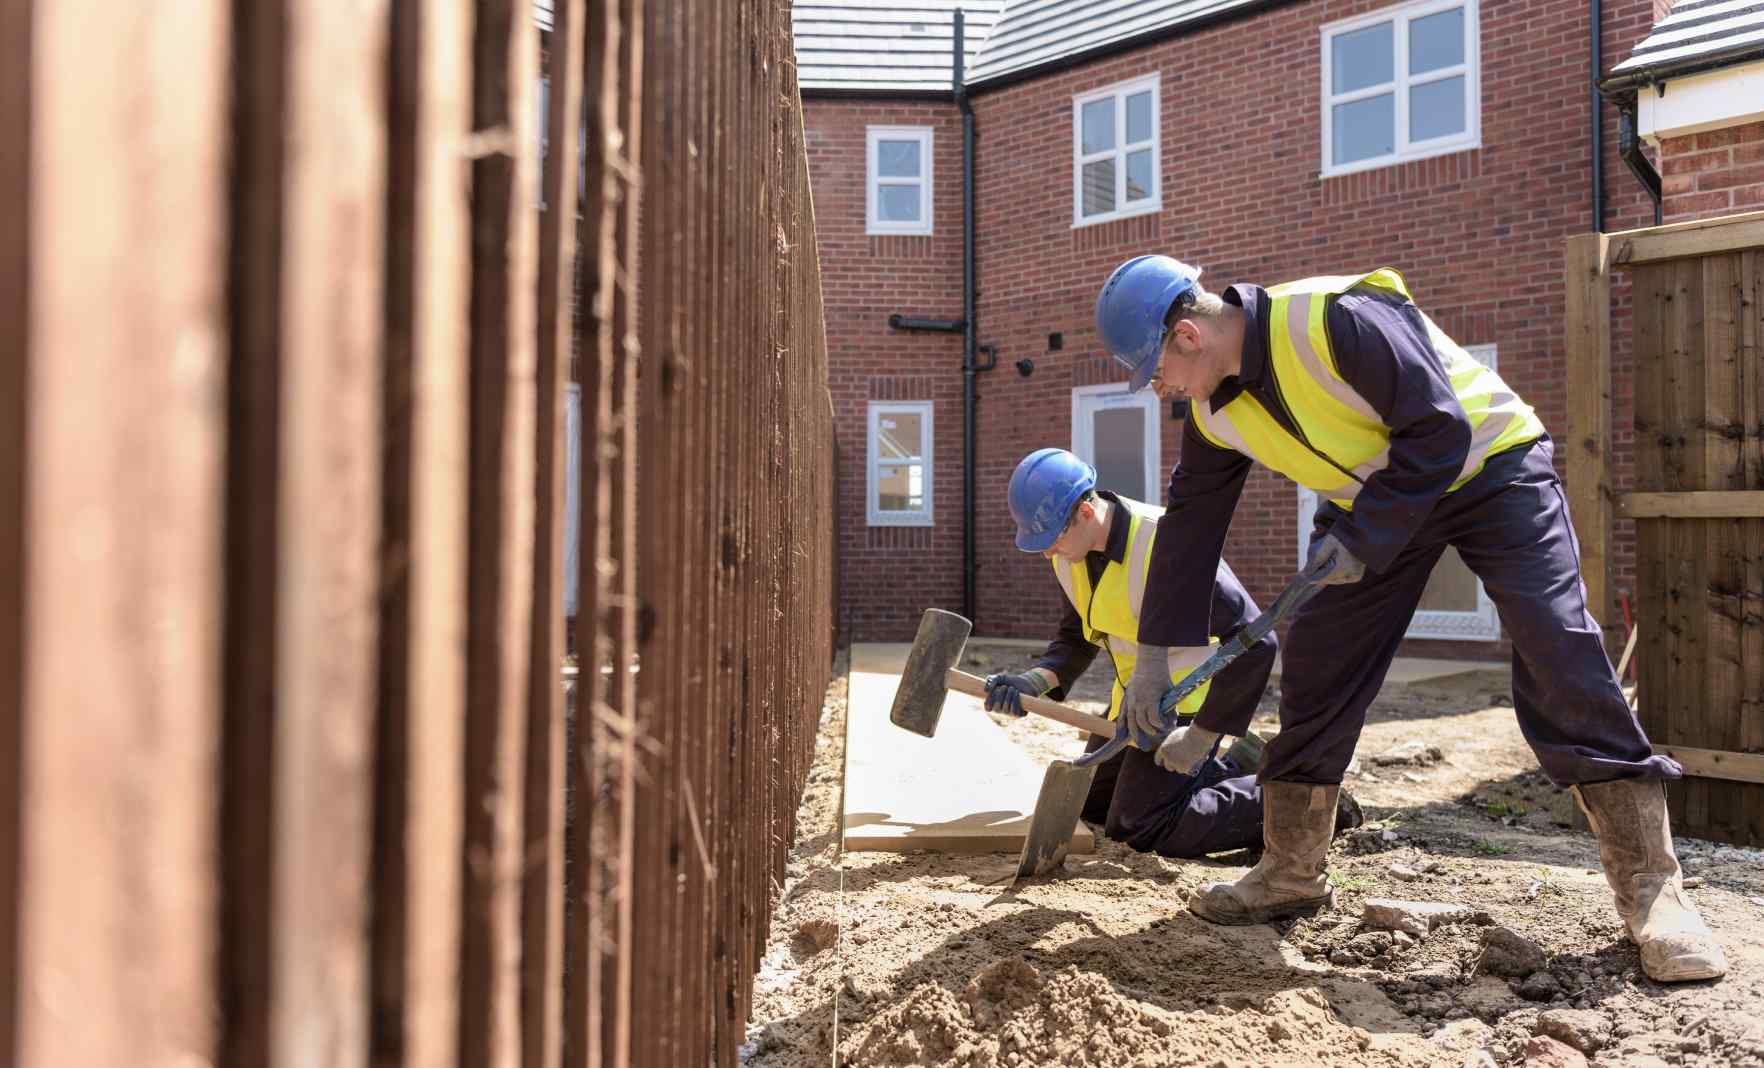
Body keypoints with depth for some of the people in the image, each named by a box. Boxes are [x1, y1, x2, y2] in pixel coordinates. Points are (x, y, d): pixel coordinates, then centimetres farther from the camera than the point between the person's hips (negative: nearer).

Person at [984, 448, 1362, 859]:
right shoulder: (1068, 552, -7)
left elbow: (1254, 642, -31)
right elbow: (1075, 637, 4)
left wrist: (1202, 734, -28)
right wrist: (1035, 680, -17)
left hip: (1190, 697, -9)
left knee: (1139, 827, -13)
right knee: (1090, 807, 17)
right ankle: (1232, 770, 27)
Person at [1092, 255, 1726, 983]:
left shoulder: (1338, 319, -31)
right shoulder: (1216, 413, -7)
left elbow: (1440, 432, -28)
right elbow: (1189, 524, 0)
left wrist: (1361, 539, -29)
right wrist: (1152, 658, -1)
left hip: (1488, 465, -6)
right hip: (1369, 502, 7)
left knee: (1558, 657, -19)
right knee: (1315, 672, -1)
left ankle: (1650, 888, -8)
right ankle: (1290, 874, 12)